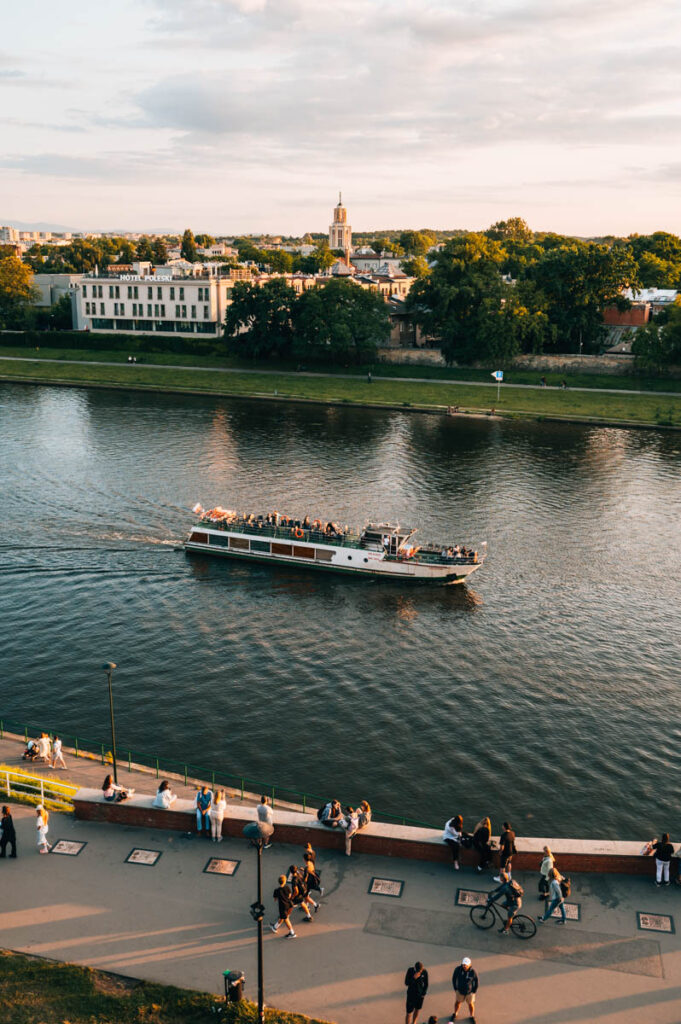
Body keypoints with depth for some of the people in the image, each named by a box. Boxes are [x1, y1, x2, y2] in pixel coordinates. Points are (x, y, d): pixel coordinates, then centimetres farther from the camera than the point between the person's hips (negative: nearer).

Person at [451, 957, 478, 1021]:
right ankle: (455, 1014, 48)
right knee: (457, 1002, 22)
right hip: (460, 990, 1)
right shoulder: (458, 969, -25)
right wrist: (455, 989, -2)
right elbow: (454, 978, -7)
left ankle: (472, 1016, 44)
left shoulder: (473, 971, -28)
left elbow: (476, 982, -11)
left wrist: (474, 991, -6)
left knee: (470, 1004, 18)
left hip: (469, 991, -1)